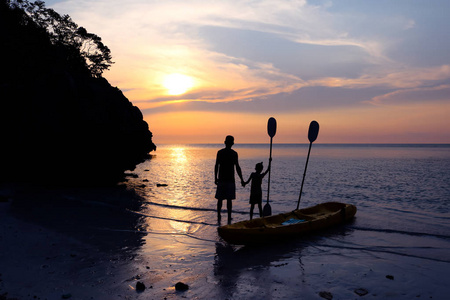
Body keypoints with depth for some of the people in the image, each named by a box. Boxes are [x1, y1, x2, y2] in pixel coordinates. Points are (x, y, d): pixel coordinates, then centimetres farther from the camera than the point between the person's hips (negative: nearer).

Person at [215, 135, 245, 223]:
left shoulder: (220, 152, 0)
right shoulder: (234, 153, -4)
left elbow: (216, 166, -2)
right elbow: (237, 167, -6)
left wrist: (215, 178, 5)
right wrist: (241, 180, 1)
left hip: (221, 179, 1)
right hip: (230, 180, -1)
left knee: (220, 199, 11)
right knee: (229, 199, 5)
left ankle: (219, 216, 13)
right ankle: (229, 218, 7)